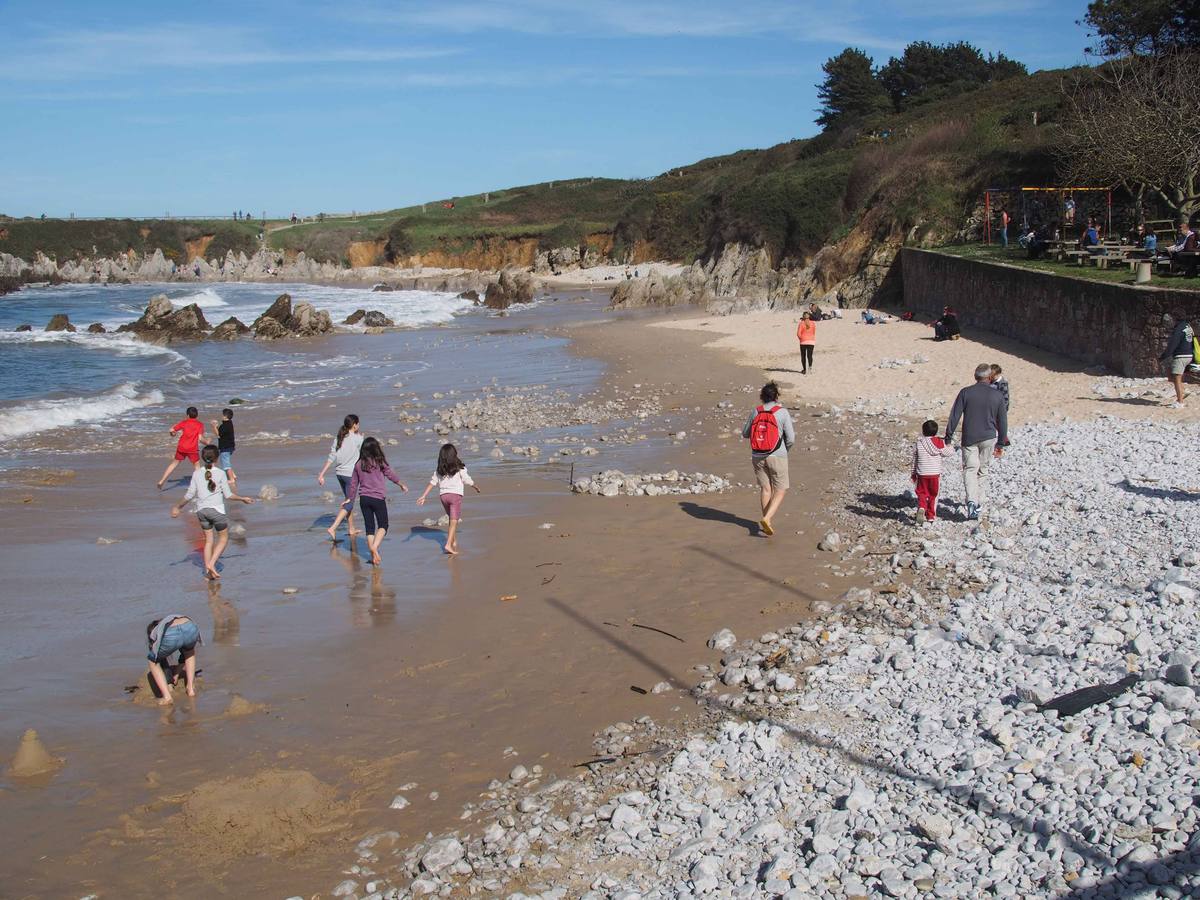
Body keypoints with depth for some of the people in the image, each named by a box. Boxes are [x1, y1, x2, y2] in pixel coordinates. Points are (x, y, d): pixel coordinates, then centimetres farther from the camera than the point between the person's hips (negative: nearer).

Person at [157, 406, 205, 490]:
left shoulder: (184, 422, 3)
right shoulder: (200, 424, -2)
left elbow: (172, 430, -1)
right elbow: (200, 438, -11)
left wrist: (173, 434, 21)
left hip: (181, 447, 2)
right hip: (193, 449, -2)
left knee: (174, 463, 16)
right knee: (197, 465, 12)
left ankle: (162, 481, 16)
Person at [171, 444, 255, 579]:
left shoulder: (197, 473, 0)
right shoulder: (220, 473, -9)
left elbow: (190, 495, 1)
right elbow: (228, 495, -6)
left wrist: (178, 506, 14)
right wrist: (243, 499, 9)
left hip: (201, 511, 4)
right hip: (217, 510, -4)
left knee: (209, 540, 14)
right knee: (223, 538, 13)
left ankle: (208, 571, 13)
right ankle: (211, 563, -4)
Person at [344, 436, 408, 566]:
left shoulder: (359, 464, 1)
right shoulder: (380, 462, -9)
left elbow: (353, 483, 8)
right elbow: (390, 475, 4)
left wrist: (350, 498, 22)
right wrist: (402, 484, 22)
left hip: (364, 499, 4)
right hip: (378, 498, -4)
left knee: (369, 527, 10)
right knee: (383, 526, 6)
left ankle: (373, 555, 11)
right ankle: (374, 546, -17)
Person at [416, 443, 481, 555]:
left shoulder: (439, 470, 5)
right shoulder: (460, 468, -6)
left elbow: (432, 482, 1)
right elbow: (468, 481, 1)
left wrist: (423, 496, 0)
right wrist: (476, 487, 20)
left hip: (443, 495, 5)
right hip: (455, 495, -5)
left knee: (452, 519, 22)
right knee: (454, 521, -6)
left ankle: (454, 542, 30)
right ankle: (448, 544, -18)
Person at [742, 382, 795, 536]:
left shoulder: (756, 412, 0)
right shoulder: (782, 412, -9)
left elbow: (745, 433, 10)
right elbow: (791, 438, -9)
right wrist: (785, 450, 11)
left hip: (757, 457, 4)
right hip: (777, 456, -4)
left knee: (765, 489, 15)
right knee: (780, 491, 5)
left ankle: (766, 522, 21)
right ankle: (767, 518, -12)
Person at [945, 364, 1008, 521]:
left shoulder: (965, 392, -4)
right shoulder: (998, 396, 1)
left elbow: (954, 416, -5)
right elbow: (1002, 421, 6)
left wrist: (948, 437, 2)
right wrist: (1001, 443, 14)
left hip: (969, 438, -2)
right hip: (988, 438, 2)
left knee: (970, 469, -2)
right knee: (983, 470, 15)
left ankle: (972, 501, -23)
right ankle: (980, 503, 19)